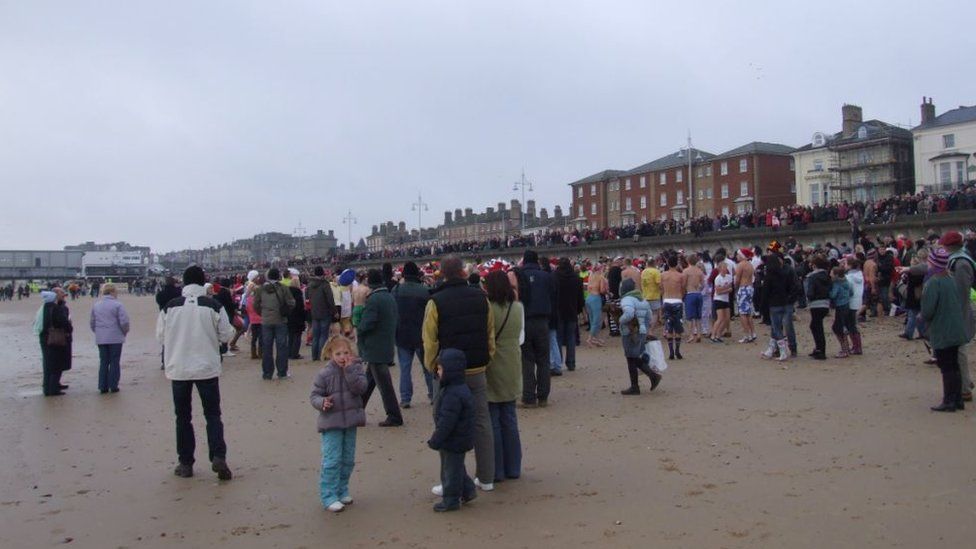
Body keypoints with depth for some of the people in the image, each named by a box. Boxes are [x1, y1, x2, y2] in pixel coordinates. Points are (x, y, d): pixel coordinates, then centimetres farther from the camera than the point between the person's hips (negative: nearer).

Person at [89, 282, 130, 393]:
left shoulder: (96, 305, 7)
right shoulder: (117, 305, -11)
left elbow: (92, 322, 12)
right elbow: (124, 322, -14)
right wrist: (125, 332, 3)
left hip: (100, 339, 5)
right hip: (115, 338, -5)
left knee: (103, 362, 11)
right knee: (114, 362, 4)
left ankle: (103, 386, 11)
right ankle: (113, 386, 6)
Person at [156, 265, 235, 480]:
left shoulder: (169, 307, -5)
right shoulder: (214, 306, -10)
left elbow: (161, 336, 5)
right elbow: (226, 335, -4)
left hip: (178, 369, 1)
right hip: (207, 368, -1)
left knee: (183, 416, 13)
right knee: (213, 414, 9)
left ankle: (185, 463, 17)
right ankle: (218, 457, -4)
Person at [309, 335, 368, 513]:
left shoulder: (356, 368, -1)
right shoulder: (324, 374, -9)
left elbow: (360, 388, -16)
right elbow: (314, 395, -5)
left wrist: (350, 370, -21)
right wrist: (322, 402, -25)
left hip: (350, 421, 4)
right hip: (331, 423, -4)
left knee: (348, 459, 13)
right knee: (332, 460, -6)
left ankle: (342, 491, 28)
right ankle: (329, 496, 3)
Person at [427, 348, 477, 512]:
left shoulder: (452, 395, -29)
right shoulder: (459, 388, 6)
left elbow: (446, 422, -28)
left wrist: (435, 441, -19)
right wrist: (437, 438, 21)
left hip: (453, 442, -10)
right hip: (459, 440, 10)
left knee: (451, 470, 4)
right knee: (456, 467, 23)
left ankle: (451, 500, 17)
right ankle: (467, 491, 32)